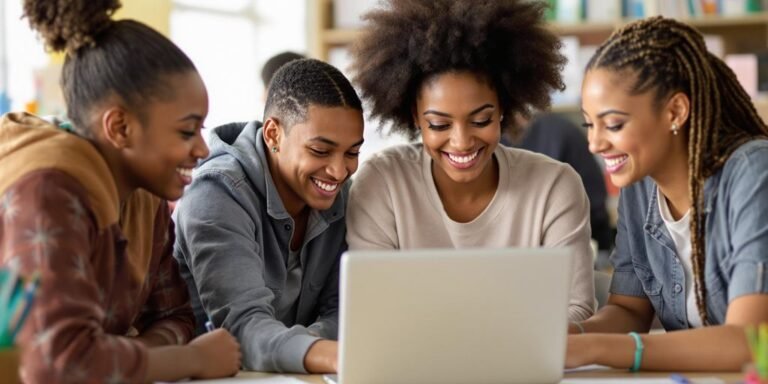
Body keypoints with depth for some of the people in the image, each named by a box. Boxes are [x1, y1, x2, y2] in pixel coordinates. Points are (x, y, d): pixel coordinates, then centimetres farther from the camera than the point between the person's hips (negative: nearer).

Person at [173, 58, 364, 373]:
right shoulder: (216, 197, -19)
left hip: (291, 375, 4)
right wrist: (335, 358, -47)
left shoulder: (338, 194, -1)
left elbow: (346, 308, -5)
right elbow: (244, 326, -30)